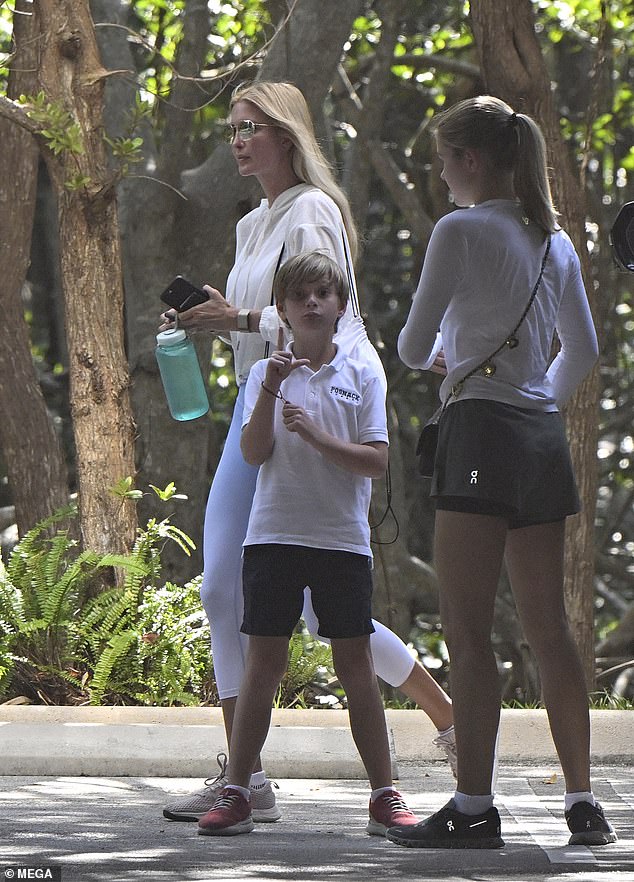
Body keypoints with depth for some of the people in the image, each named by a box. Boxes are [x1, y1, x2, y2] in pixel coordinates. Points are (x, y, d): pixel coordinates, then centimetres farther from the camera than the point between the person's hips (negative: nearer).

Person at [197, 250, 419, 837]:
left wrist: (315, 435, -15)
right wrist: (269, 392, -17)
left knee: (355, 665, 1)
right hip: (274, 535, 0)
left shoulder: (362, 376, 5)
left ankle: (384, 795, 6)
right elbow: (254, 453, -5)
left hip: (343, 538, 0)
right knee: (263, 662, 0)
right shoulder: (266, 374, 7)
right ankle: (235, 794, 5)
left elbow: (376, 461, -4)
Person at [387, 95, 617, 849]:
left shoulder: (461, 231, -8)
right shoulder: (555, 240, 13)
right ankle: (583, 802, 8)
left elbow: (413, 347, -6)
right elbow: (583, 349, 22)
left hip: (481, 427, -7)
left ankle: (473, 807, -10)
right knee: (547, 626, 9)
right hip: (543, 435, 7)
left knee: (466, 626, -6)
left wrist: (437, 359, 15)